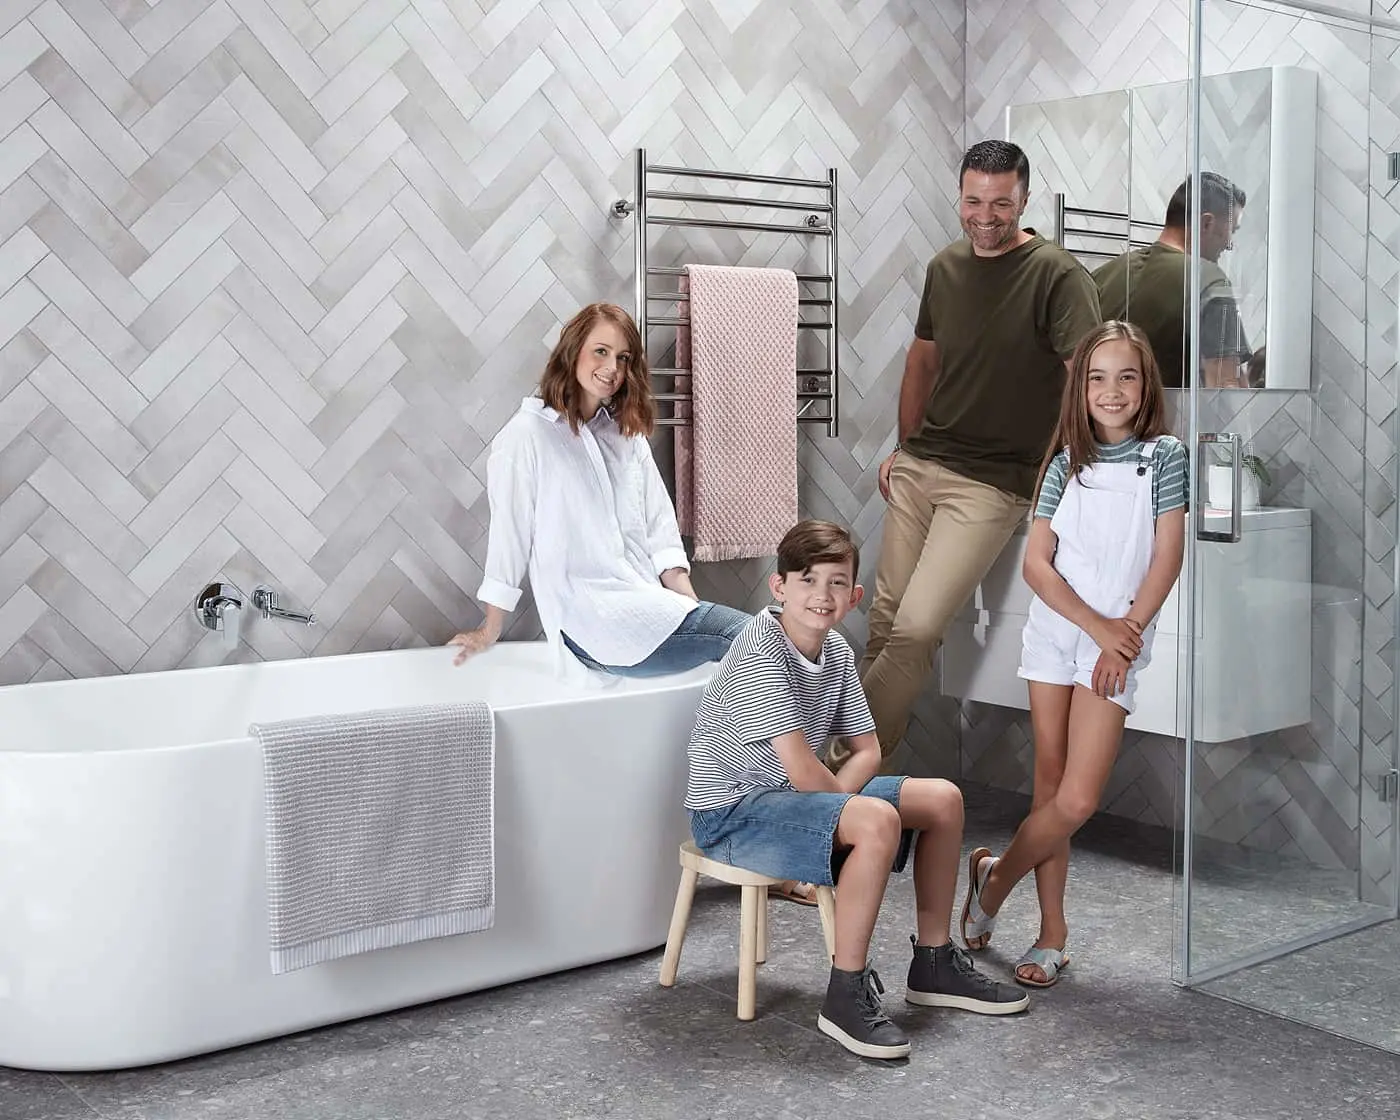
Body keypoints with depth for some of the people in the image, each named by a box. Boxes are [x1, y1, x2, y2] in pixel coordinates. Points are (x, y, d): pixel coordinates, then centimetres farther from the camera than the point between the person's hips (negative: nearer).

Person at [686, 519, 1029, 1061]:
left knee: (943, 799, 5)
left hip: (792, 797, 9)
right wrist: (839, 811, -9)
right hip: (731, 812, -9)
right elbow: (801, 770, -27)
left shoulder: (836, 651, 4)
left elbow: (867, 750, 7)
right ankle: (847, 995, -22)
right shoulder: (760, 650, -23)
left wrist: (833, 801, -11)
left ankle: (934, 962, 18)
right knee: (876, 820, -32)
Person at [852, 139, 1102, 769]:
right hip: (920, 464, 6)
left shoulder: (1057, 276, -11)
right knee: (884, 621, 7)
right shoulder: (946, 267, 10)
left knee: (916, 630, -14)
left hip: (993, 483, -6)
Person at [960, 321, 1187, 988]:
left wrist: (1125, 636, -11)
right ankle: (1052, 935, 16)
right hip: (1053, 632, 2)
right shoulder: (1066, 463, 4)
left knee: (1077, 800, -10)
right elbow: (1036, 563, -2)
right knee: (1050, 788, 6)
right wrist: (1097, 626, -13)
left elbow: (1167, 558, -5)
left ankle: (994, 879, 14)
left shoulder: (1163, 455, -1)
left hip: (1119, 641, -2)